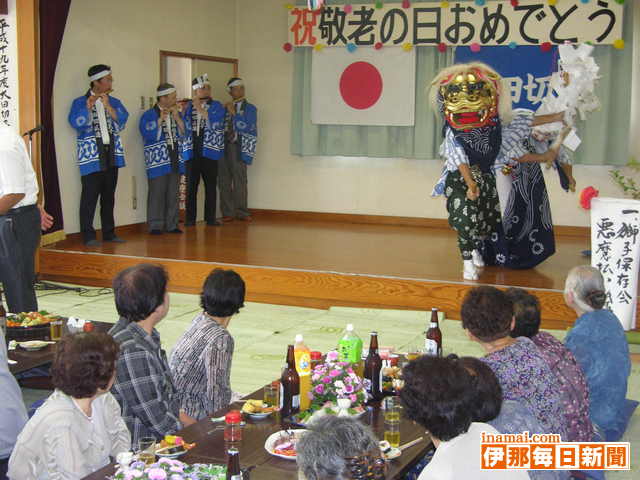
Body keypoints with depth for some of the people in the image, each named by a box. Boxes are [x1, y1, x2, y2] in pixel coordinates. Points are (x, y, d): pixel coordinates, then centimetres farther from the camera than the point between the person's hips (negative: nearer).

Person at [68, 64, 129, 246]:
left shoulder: (114, 101, 13)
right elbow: (76, 123, -14)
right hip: (91, 156, -5)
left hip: (111, 155, 5)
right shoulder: (80, 102, 1)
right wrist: (89, 105, -21)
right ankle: (88, 235, -4)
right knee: (90, 196, -7)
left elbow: (122, 120, -2)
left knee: (109, 196, 10)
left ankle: (109, 232, 18)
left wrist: (107, 106, -12)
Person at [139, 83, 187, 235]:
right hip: (157, 162, -5)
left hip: (175, 161, 5)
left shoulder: (177, 114, 12)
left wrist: (177, 118, -7)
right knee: (157, 194, -6)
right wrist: (161, 119, -17)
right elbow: (149, 135, -15)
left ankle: (172, 224, 16)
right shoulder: (149, 115, -3)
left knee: (173, 195, 8)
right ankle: (155, 226, 0)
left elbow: (184, 134, 5)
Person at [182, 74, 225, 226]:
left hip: (209, 151, -1)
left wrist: (200, 108, -12)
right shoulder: (189, 106, 11)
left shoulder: (216, 106, 5)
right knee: (191, 186, 1)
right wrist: (180, 112, -8)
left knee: (211, 186, 2)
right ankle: (190, 218, 7)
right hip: (192, 151, 1)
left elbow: (213, 122, -13)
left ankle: (210, 217, 9)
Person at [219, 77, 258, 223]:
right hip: (223, 146, 3)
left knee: (239, 180, -5)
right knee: (224, 180, 1)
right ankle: (228, 212, 7)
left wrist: (233, 113, -7)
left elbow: (246, 127, -7)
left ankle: (241, 212, 2)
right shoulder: (226, 107, 16)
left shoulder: (250, 108, 7)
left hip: (238, 147, -3)